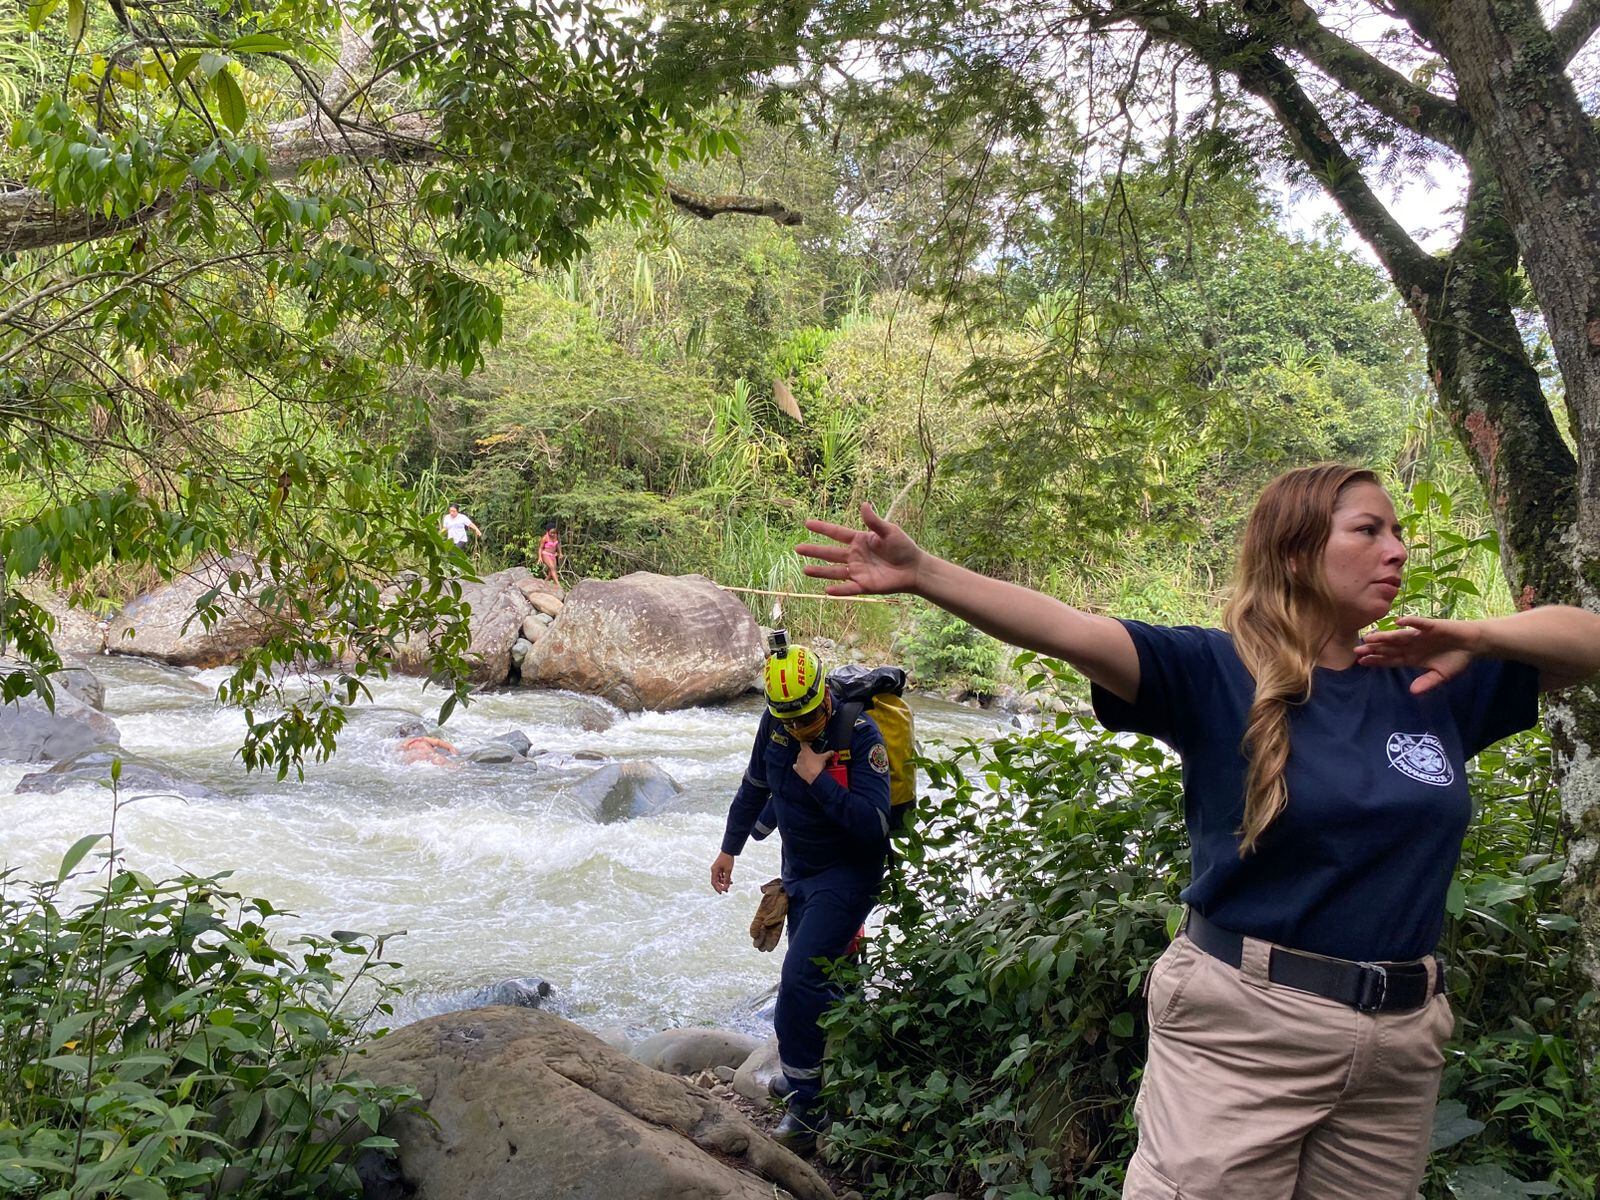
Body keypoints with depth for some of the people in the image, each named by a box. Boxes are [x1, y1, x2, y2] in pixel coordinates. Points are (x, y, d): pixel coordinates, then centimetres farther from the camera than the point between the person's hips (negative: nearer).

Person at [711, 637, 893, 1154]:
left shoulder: (860, 737, -24)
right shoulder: (775, 724, -7)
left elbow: (873, 825, -31)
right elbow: (755, 786, 11)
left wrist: (818, 778, -31)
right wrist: (729, 849, 20)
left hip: (847, 875, -7)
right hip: (798, 872, 7)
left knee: (798, 981, -15)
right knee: (818, 979, 17)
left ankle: (805, 1110, -4)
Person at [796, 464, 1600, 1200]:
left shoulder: (1429, 684, 4)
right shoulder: (1217, 673, -9)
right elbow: (1065, 630, -21)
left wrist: (1478, 639, -9)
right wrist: (923, 574, -33)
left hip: (1402, 1038, 5)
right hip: (1245, 1024, -5)